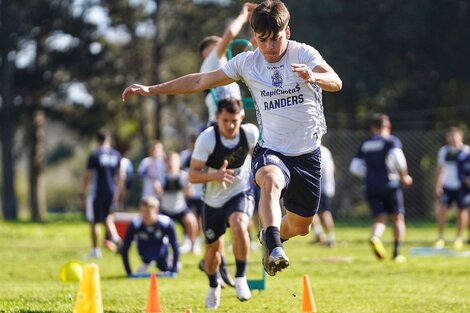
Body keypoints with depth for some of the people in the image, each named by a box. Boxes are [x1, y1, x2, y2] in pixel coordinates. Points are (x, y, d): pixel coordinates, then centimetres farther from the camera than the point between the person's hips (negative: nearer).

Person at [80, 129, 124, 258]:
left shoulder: (94, 155, -10)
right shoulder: (116, 155, 4)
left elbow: (87, 176, -10)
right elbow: (121, 176, 9)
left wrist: (82, 194, -3)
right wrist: (117, 191, 20)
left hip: (97, 193, -4)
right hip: (111, 192, 4)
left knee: (94, 222, 6)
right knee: (107, 217, 21)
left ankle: (95, 250, 9)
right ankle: (114, 236, -7)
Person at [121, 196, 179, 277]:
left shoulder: (166, 223, -34)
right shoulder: (135, 225, -34)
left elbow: (175, 246, -23)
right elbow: (124, 250, -24)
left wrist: (173, 270, -24)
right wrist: (129, 273, -24)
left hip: (162, 254, 0)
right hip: (146, 256, 0)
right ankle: (146, 264, 42)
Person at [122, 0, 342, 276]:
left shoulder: (304, 54, -10)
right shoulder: (247, 62, -2)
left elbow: (336, 83, -27)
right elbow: (200, 82, 7)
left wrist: (314, 76, -51)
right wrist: (151, 89, 5)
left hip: (307, 154, 1)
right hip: (271, 151, -1)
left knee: (301, 227, 13)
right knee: (271, 180, -38)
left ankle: (270, 236, 47)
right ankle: (274, 250, -49)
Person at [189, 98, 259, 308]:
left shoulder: (250, 133, -17)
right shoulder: (207, 139, -24)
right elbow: (193, 175, -24)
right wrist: (214, 175, -41)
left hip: (240, 194, -1)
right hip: (213, 200, 1)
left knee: (239, 226, -32)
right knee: (213, 247, 13)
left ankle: (240, 278, -16)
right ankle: (213, 287, 44)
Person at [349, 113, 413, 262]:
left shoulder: (365, 144, 13)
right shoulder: (392, 141, -2)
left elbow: (355, 167, 11)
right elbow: (397, 159, -20)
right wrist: (404, 176, -7)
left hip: (370, 187, 4)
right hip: (390, 184, -4)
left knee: (380, 218, 2)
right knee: (398, 218, 8)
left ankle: (375, 237, -30)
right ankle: (397, 252, 2)